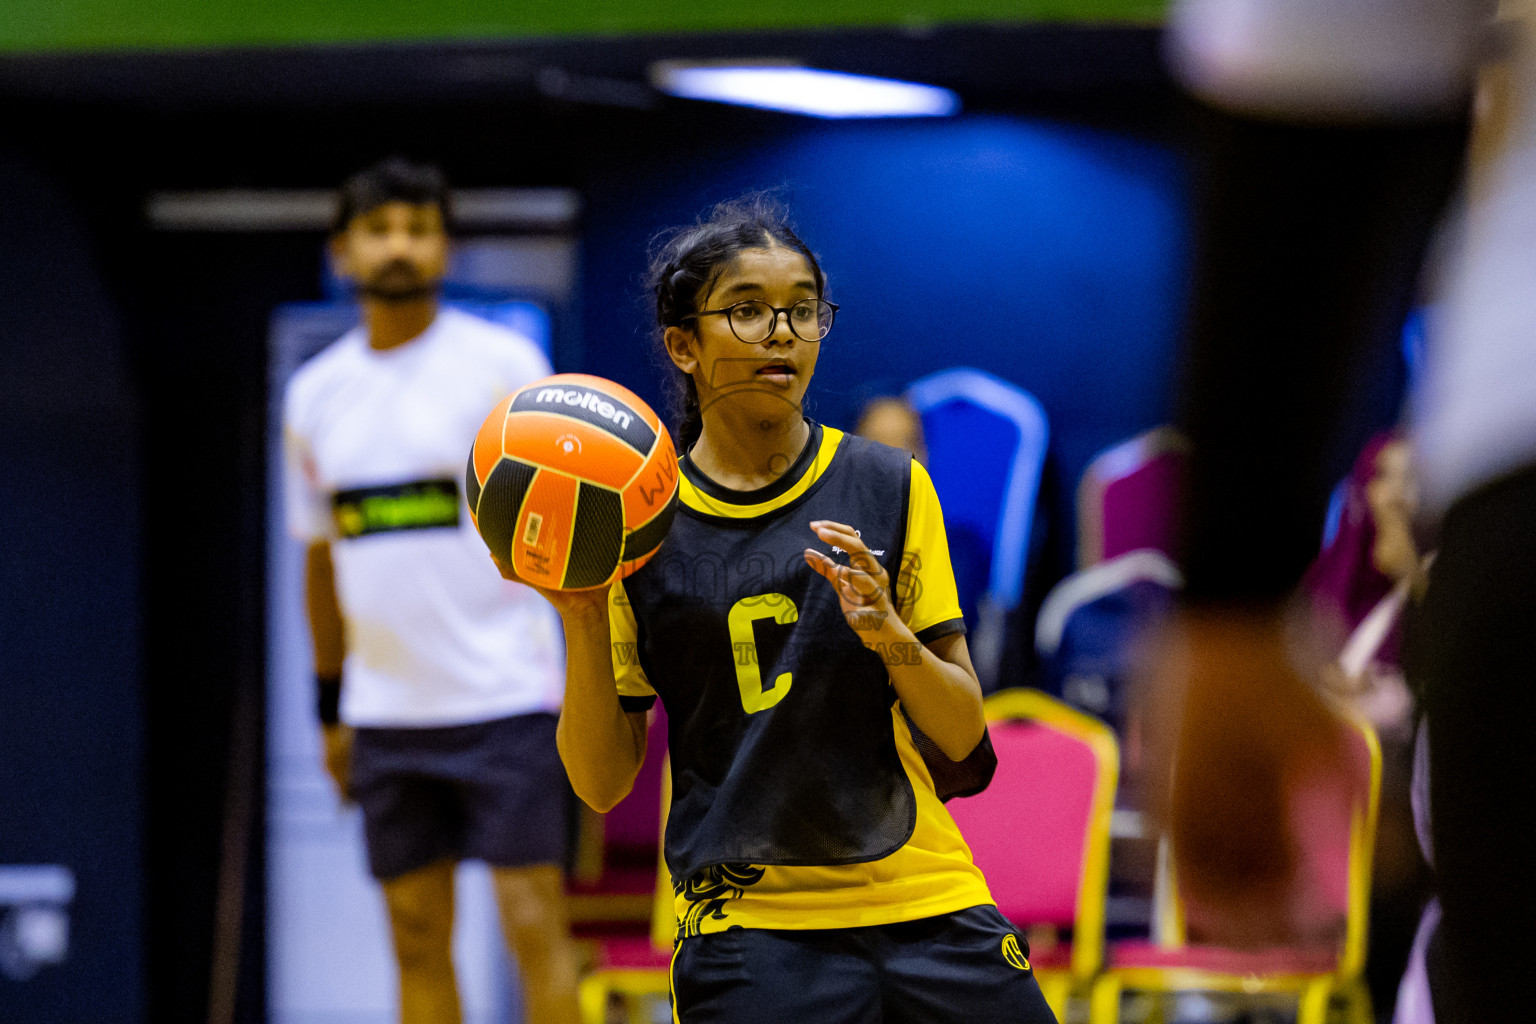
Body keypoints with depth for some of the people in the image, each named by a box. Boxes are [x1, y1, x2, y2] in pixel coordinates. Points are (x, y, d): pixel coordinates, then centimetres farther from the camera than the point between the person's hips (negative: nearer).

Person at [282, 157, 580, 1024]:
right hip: (386, 715, 5)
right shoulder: (315, 392, 11)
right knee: (418, 939, 7)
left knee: (534, 921, -7)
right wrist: (331, 708, 18)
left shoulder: (501, 363, -3)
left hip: (505, 694, -5)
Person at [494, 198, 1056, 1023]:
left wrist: (890, 635, -16)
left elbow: (962, 737, 3)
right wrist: (583, 622, -12)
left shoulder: (888, 487, 4)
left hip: (927, 905, 2)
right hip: (747, 923, -2)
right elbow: (602, 783, 2)